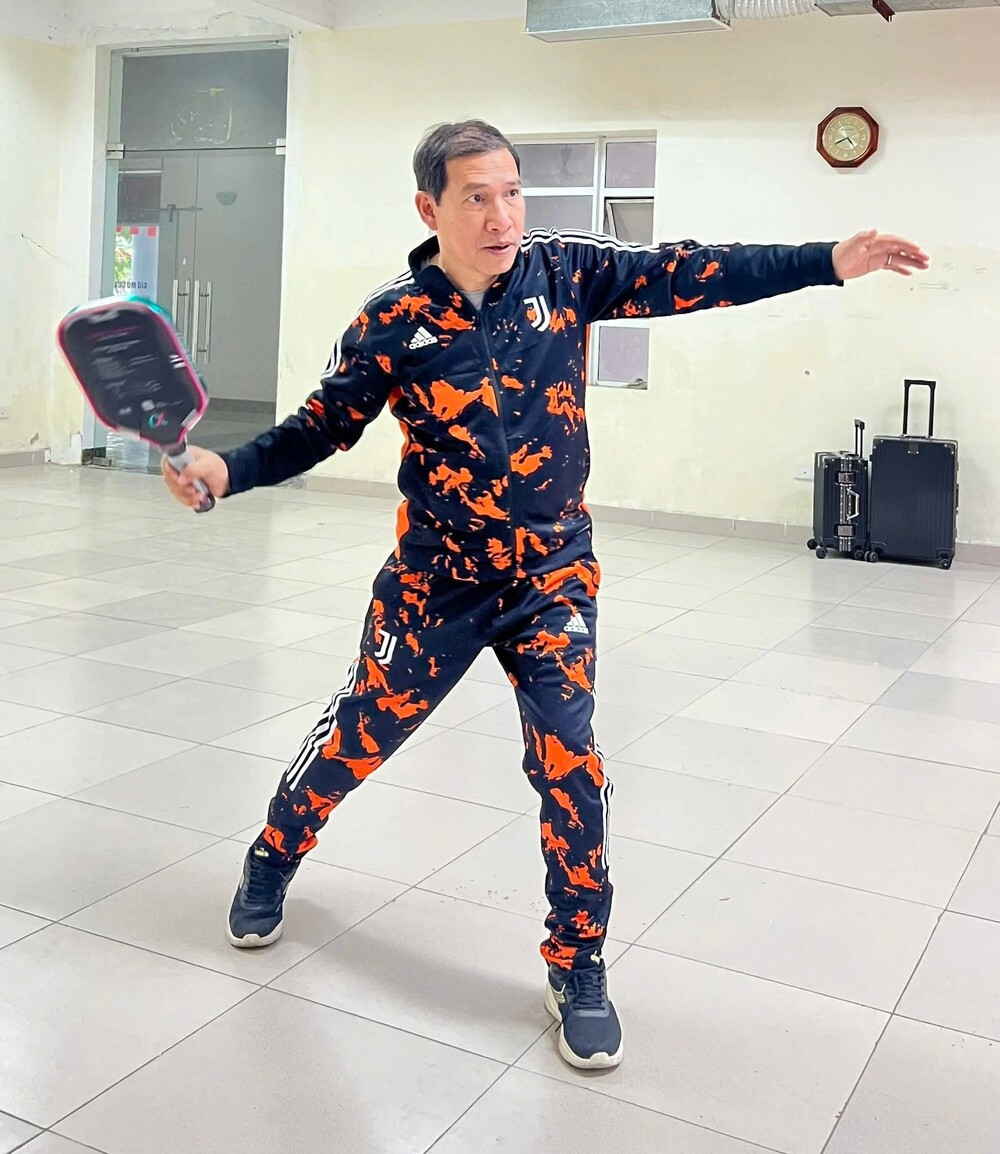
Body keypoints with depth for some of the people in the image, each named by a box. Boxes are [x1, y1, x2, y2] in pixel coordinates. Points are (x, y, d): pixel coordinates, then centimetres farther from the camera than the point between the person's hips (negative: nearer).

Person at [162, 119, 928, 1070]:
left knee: (568, 760, -6)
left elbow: (690, 276, -8)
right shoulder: (395, 319, -10)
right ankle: (273, 859, 43)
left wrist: (830, 261, -12)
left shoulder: (563, 271, -7)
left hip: (551, 574, 1)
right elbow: (319, 428, -5)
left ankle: (578, 968, 15)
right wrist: (228, 470, -21)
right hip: (435, 578, 0)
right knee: (359, 733, 12)